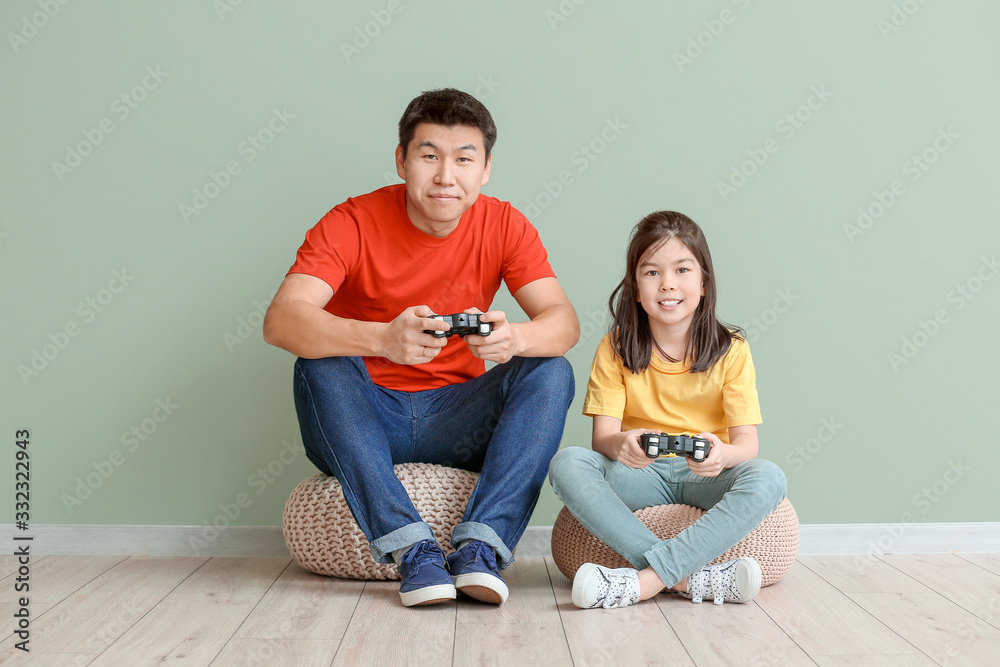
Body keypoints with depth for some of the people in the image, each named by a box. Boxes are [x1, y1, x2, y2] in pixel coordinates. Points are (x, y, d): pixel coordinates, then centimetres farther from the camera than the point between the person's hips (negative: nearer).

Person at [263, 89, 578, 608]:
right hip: (363, 419, -2)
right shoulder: (352, 224, -13)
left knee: (551, 372, -20)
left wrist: (516, 338, -39)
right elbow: (281, 321, -27)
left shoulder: (504, 226, -4)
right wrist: (382, 338, -47)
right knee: (321, 365, -31)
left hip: (453, 420, 2)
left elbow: (564, 322, -14)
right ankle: (412, 548, -35)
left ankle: (480, 546, -31)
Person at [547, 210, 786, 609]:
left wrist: (722, 455, -35)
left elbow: (747, 440, -9)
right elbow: (602, 434, -9)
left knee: (767, 479, -32)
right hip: (639, 474, 1)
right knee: (567, 464, -29)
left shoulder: (730, 350, -3)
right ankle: (695, 578, -34)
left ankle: (644, 580, -33)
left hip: (706, 476, 0)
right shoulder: (615, 349, -2)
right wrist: (620, 444, -35)